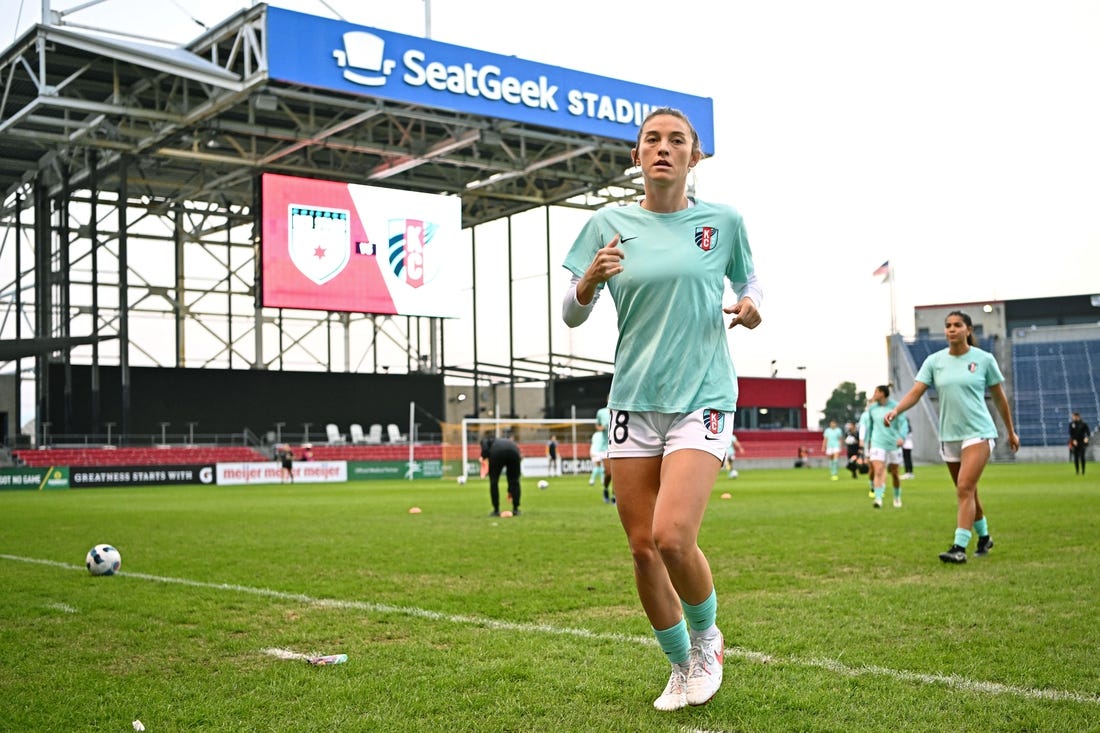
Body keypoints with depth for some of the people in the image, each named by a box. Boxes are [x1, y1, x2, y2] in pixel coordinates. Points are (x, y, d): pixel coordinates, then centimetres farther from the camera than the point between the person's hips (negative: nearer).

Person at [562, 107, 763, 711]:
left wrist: (750, 309, -4)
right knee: (642, 547, 4)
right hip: (633, 402, 3)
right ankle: (681, 667, 26)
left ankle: (706, 637, 12)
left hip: (703, 397, -2)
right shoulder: (609, 224, 5)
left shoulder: (724, 221, 3)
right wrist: (589, 281, -14)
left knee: (672, 537, -19)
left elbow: (748, 282, 19)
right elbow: (571, 317, 7)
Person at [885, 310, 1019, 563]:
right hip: (948, 435, 4)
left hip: (978, 433, -4)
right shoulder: (934, 361, 3)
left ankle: (959, 547, -18)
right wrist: (896, 410, -25)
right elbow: (916, 392, -6)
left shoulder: (984, 359, -3)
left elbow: (999, 397, 7)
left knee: (965, 489, -17)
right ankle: (984, 537, 34)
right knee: (968, 492, 14)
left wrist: (1011, 431, 14)